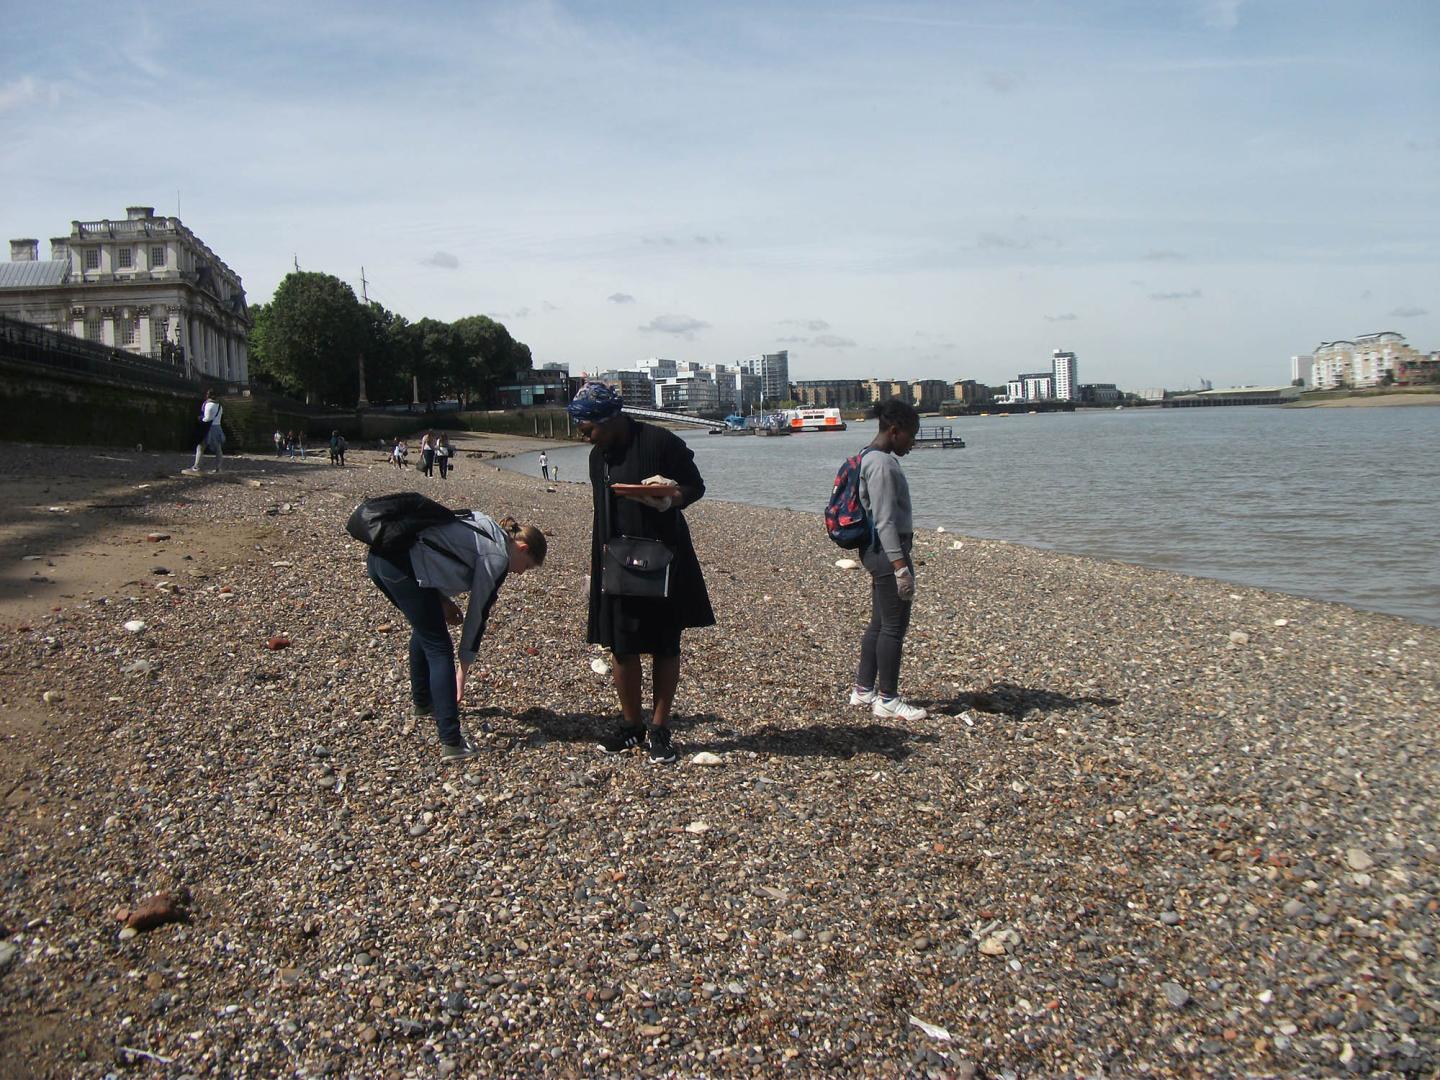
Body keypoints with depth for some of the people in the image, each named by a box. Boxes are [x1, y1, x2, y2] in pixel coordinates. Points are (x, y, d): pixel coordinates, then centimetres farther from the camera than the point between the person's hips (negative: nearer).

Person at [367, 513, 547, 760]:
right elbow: (478, 614, 4)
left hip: (378, 556, 9)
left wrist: (442, 600, 14)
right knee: (439, 649, -1)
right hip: (403, 565, -9)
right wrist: (463, 672, 12)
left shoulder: (484, 528, 25)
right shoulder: (498, 556, 1)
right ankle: (451, 742, -3)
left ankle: (422, 702, 44)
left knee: (424, 627, 29)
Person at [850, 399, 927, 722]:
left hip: (877, 552, 11)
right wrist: (900, 567, -23)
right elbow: (884, 521, -22)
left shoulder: (871, 457, 14)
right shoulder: (881, 464, -18)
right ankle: (887, 700, 5)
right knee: (894, 626, -3)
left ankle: (863, 689, 25)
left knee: (879, 623, 16)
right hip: (889, 551, -11)